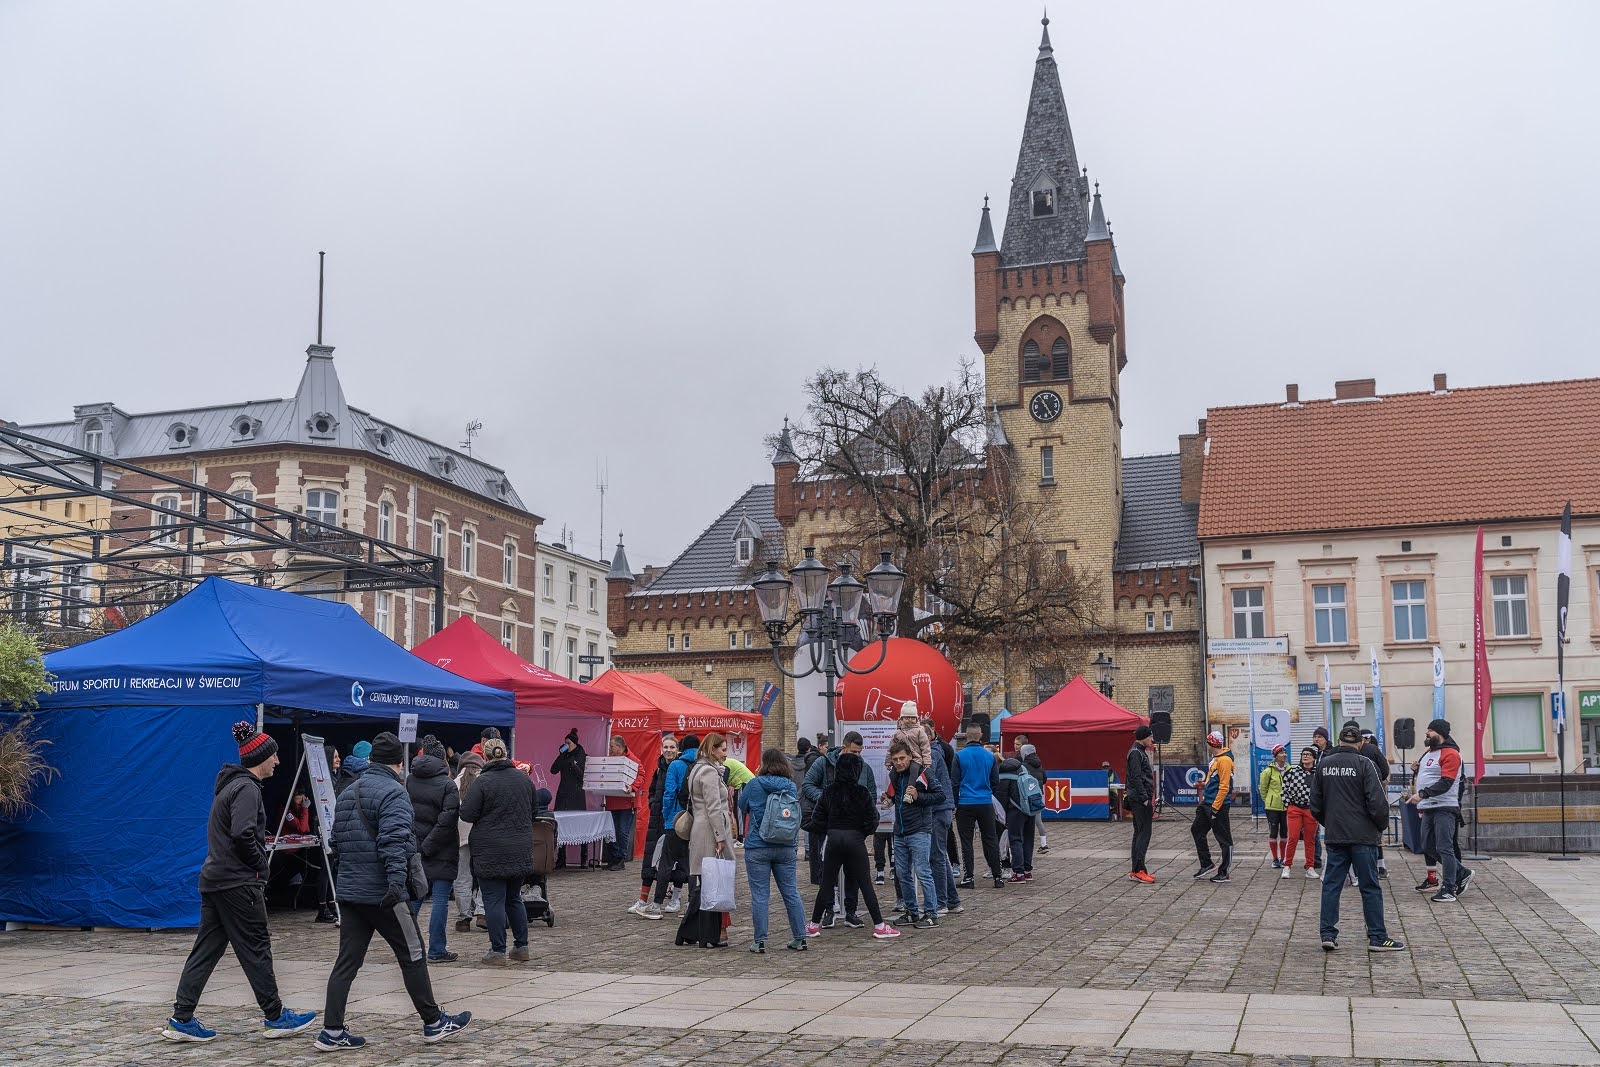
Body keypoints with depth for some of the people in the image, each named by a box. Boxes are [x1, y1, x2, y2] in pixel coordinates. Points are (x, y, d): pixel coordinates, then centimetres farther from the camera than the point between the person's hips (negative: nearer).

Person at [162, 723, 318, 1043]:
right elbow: (243, 834, -26)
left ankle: (181, 1019, 8)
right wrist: (261, 865, -11)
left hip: (214, 880, 9)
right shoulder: (247, 788, -14)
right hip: (238, 883, -9)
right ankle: (275, 1017, 8)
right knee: (256, 948, 0)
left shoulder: (231, 784, 17)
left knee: (206, 949, 9)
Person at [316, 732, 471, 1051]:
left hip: (349, 891, 7)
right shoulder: (393, 793, -12)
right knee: (413, 956, 4)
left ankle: (332, 1032, 5)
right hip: (383, 893, -7)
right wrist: (397, 880, -31)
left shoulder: (347, 793, 13)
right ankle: (434, 1023, 13)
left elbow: (337, 840, 21)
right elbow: (394, 841, -24)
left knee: (347, 961, 8)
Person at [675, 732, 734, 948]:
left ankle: (688, 933, 16)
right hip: (710, 834, -10)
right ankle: (709, 937, -2)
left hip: (699, 832, 10)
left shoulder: (698, 769, 18)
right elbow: (714, 809, -18)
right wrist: (721, 838, -17)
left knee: (699, 885, 12)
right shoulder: (710, 772, -13)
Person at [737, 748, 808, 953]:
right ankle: (800, 938, 13)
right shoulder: (791, 787, 3)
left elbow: (742, 807, 10)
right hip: (786, 848, 3)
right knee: (791, 893, 10)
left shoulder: (754, 785, -6)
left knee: (760, 896, 1)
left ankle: (759, 941, 3)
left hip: (758, 847, -3)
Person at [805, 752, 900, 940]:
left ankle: (814, 925, 14)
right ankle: (879, 926, 4)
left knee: (827, 884, 10)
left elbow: (817, 818, 0)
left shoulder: (828, 792, -2)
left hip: (833, 839, 2)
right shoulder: (862, 792, -8)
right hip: (855, 840, -2)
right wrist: (862, 833, 10)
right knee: (865, 884, 3)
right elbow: (873, 820, -7)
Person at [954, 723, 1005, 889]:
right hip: (986, 804, 2)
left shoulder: (959, 756, -6)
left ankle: (968, 878, 3)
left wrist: (954, 803, 4)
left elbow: (955, 782, -4)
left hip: (965, 804, -2)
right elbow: (995, 781, 7)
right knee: (991, 840, 9)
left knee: (966, 841, 4)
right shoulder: (990, 756, 1)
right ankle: (997, 877, 10)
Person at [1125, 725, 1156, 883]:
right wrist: (1145, 798, -22)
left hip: (1140, 800, 11)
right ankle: (1138, 871, -13)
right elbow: (1136, 778, -19)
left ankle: (1136, 871, 14)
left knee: (1139, 833, 11)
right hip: (1140, 799, -11)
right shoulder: (1136, 753, -12)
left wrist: (1148, 798, 20)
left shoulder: (1141, 752, 19)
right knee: (1143, 834, -11)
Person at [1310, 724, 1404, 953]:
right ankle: (1377, 937, 4)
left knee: (1331, 885, 8)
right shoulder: (1363, 764, -9)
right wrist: (1382, 827, 3)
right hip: (1363, 836, -4)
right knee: (1370, 887, 2)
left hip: (1334, 837, 4)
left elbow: (1315, 804, 10)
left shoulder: (1323, 764, 5)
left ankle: (1328, 934, 6)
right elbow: (1377, 802, -13)